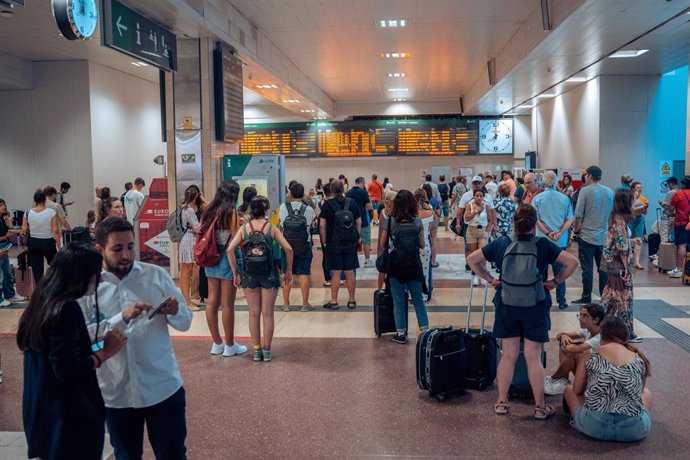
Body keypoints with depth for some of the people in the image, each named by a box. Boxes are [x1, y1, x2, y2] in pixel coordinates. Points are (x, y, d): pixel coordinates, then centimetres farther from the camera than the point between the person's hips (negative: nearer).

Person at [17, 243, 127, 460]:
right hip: (69, 418, -9)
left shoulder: (42, 302, 5)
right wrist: (105, 352, -15)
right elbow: (68, 369, -25)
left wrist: (91, 342, 13)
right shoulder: (67, 308, -22)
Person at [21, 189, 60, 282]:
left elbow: (24, 230, -1)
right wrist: (59, 245, -8)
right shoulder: (52, 212, -12)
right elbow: (55, 231, -14)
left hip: (33, 242, 3)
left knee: (37, 270, 9)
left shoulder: (28, 213, -3)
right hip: (48, 242, -2)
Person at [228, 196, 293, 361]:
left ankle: (256, 350, 18)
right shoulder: (271, 228, -4)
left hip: (249, 275, 1)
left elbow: (230, 250, -9)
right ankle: (267, 350, 13)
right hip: (269, 274, -1)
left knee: (254, 313, 12)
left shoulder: (244, 228, 0)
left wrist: (235, 272, -2)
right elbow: (288, 248, -10)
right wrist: (289, 270, 2)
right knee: (267, 314, 8)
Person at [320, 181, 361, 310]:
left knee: (335, 273, 2)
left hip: (333, 243, -2)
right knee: (350, 272, 8)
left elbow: (322, 225, -8)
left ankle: (334, 301, 9)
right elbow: (359, 222, 6)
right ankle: (352, 300, 15)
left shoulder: (327, 205, -6)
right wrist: (357, 237, 15)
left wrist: (324, 242, -1)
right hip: (351, 243, 3)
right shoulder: (352, 203, 2)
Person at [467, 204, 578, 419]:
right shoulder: (543, 245, -9)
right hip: (535, 306, -2)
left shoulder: (501, 243, -2)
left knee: (508, 355, 11)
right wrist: (556, 281, -1)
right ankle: (540, 407, 14)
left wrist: (490, 279, 6)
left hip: (507, 305, 2)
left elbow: (472, 259, 3)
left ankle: (501, 402, 19)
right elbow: (572, 262, -10)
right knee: (533, 357, 5)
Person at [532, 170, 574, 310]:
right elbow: (570, 219, -5)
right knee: (559, 270, 9)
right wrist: (559, 233, -12)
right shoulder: (565, 198, -1)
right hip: (561, 241, 1)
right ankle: (561, 301, 12)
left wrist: (547, 233, -13)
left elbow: (535, 219, -11)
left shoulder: (537, 198, -4)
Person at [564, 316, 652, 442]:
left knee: (569, 389, 27)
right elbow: (640, 390, 18)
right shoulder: (640, 359, 5)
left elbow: (577, 390, 8)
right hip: (634, 430, 1)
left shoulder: (590, 355, 1)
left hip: (593, 426, -1)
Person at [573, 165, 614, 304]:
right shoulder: (609, 192, 5)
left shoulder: (585, 191, -10)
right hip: (604, 236, 5)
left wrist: (576, 229, 3)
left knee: (587, 268, 1)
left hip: (587, 235, -4)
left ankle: (586, 298, 6)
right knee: (603, 268, 11)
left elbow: (578, 214, -11)